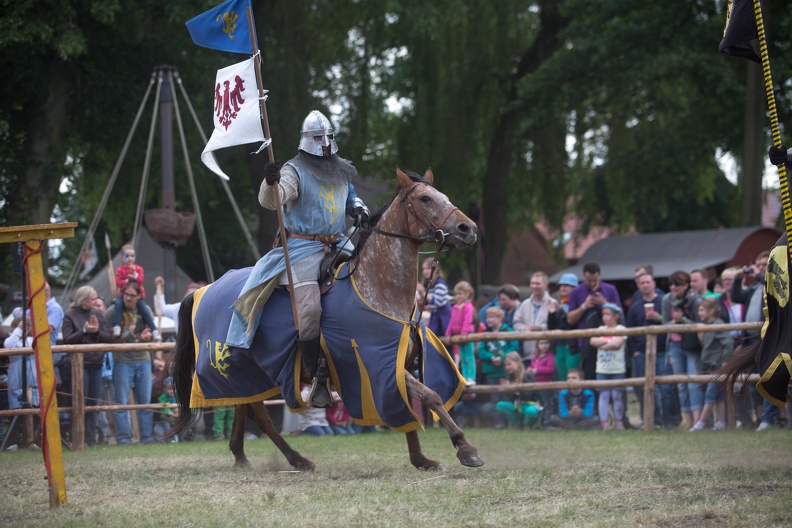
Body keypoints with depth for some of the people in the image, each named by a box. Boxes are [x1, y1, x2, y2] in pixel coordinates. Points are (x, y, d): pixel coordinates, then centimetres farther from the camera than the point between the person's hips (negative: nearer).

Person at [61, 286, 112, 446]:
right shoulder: (70, 316, -2)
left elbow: (109, 338, 6)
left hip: (96, 364, 5)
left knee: (93, 403, 7)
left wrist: (97, 331, -11)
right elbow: (67, 340, -9)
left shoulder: (97, 315, 11)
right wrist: (84, 331, -19)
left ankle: (91, 439, 13)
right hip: (79, 364, -5)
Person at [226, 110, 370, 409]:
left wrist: (359, 208, 9)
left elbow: (350, 198, 31)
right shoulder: (295, 171, -6)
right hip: (303, 247, -7)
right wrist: (270, 184, -43)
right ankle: (318, 379, -10)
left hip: (337, 246, 7)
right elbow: (271, 201, -21)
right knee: (309, 311, -20)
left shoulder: (341, 171, 15)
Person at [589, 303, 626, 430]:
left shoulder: (621, 329, 0)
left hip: (617, 369, -4)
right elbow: (593, 341, 0)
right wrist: (608, 341, -9)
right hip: (602, 369, 4)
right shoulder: (601, 329, 14)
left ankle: (619, 422, 7)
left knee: (617, 396, 1)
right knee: (604, 395, 1)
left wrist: (601, 344, -7)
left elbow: (617, 343, -15)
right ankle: (604, 422, 0)